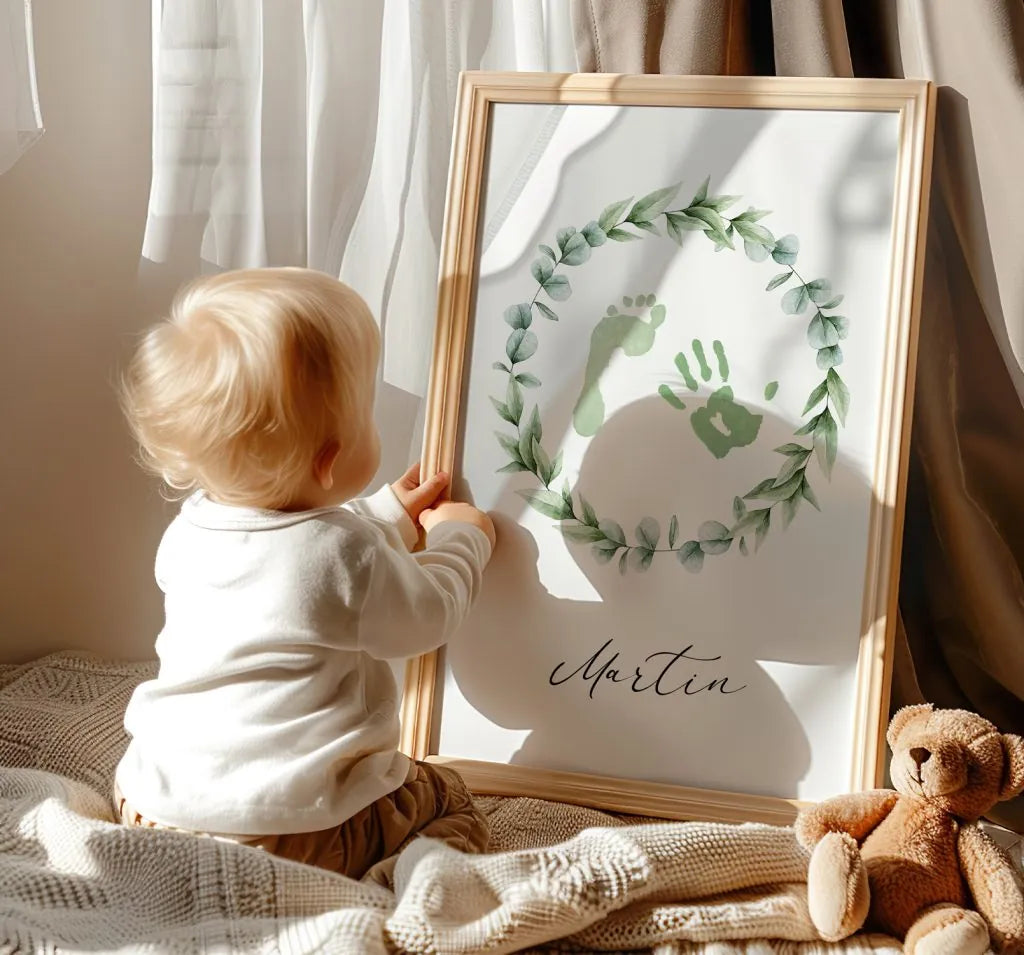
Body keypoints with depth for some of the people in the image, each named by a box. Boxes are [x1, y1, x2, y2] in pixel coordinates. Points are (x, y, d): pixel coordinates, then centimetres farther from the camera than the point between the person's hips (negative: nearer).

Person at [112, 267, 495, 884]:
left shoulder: (189, 532, 3)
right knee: (451, 800, 13)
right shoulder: (346, 555, -20)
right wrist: (461, 538, 19)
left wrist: (389, 518, 34)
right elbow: (428, 617, 0)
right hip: (289, 837, -6)